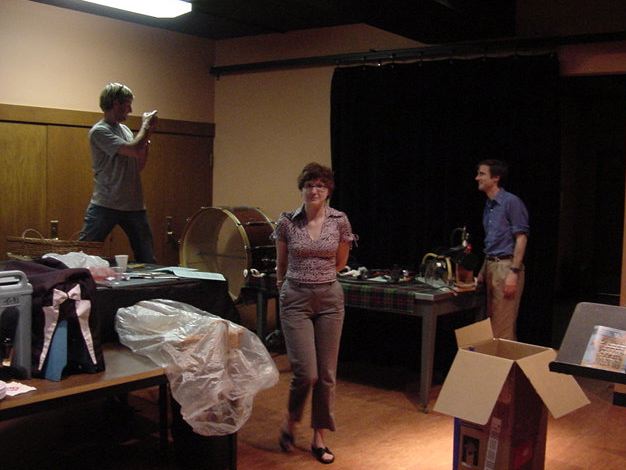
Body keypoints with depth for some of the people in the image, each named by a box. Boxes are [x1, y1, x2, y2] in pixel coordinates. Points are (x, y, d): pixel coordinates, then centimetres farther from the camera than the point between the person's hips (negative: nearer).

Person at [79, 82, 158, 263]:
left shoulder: (125, 129, 15)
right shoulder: (99, 131, -9)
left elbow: (139, 166, 17)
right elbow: (135, 150, -20)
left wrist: (147, 134, 8)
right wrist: (145, 126, -4)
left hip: (134, 206, 7)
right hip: (105, 206, -7)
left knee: (147, 260, 8)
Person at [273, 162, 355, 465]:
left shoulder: (340, 221, -2)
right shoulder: (287, 222, -4)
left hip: (329, 298, 2)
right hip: (295, 300, -2)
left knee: (326, 374, 6)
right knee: (306, 372, -8)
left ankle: (319, 438, 21)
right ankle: (290, 422, 21)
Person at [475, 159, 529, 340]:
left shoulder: (512, 202, -9)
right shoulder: (488, 205, 16)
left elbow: (521, 238, -13)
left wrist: (514, 273, -19)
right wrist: (483, 270, 16)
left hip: (506, 266, -8)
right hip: (490, 266, 8)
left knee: (503, 326, -7)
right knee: (492, 323, 10)